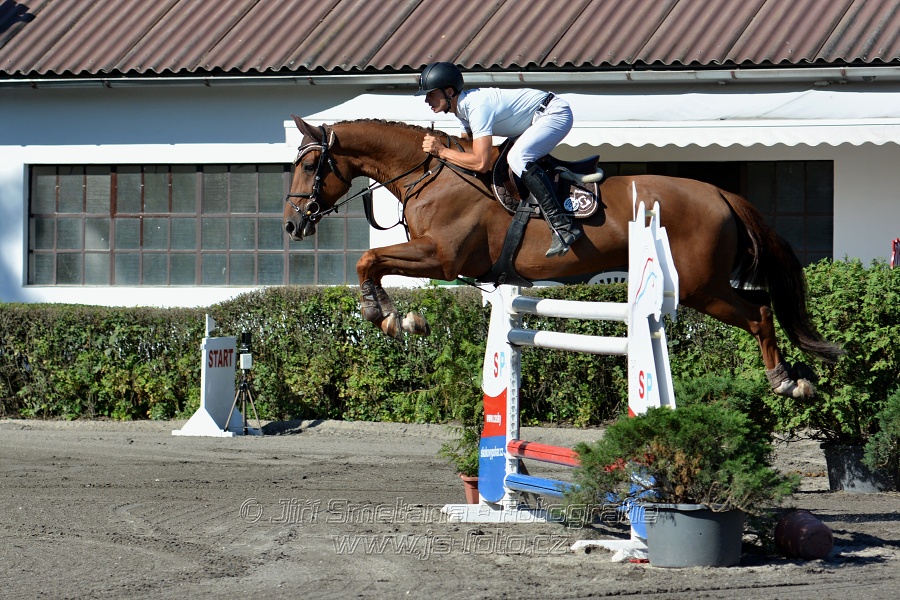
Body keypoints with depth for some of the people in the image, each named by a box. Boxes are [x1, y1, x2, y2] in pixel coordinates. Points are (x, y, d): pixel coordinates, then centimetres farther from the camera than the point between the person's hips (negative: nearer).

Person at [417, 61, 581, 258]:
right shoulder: (463, 108, 3)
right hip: (538, 119, 11)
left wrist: (442, 151, -25)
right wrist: (440, 145, -1)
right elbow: (465, 145, 16)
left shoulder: (477, 107, -28)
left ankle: (563, 226, -32)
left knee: (517, 157, -29)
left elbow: (481, 163, -34)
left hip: (556, 113, -11)